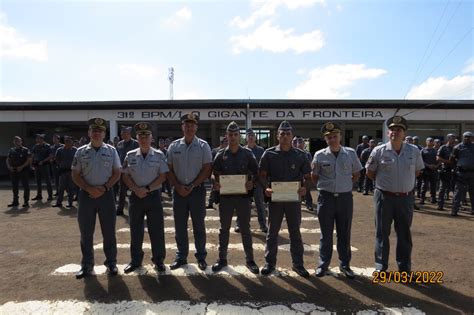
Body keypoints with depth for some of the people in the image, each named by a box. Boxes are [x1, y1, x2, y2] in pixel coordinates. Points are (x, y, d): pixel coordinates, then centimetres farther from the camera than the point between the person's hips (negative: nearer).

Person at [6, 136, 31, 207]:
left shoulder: (25, 150, -2)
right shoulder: (11, 150, 13)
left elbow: (29, 160, -9)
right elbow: (8, 159, 14)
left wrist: (22, 167, -18)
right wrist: (9, 166, -4)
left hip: (23, 170, -5)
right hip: (13, 171, 5)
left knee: (25, 186, -4)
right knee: (14, 187, 10)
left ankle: (26, 202, 2)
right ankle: (15, 202, 20)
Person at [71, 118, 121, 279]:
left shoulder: (111, 151, 2)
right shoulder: (81, 152, 4)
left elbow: (117, 173, 1)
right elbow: (75, 175, 3)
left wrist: (104, 188, -12)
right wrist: (89, 189, -11)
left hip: (106, 194, -1)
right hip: (86, 194, 1)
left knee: (109, 231, 6)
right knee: (86, 232, 9)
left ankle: (111, 262, 19)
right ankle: (87, 264, 23)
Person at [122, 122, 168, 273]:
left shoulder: (159, 155, -1)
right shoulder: (130, 156, 5)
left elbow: (163, 176, -6)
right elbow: (125, 176, 4)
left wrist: (147, 188, -14)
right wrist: (136, 189, -10)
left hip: (154, 196, -2)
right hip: (135, 196, 2)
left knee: (156, 230, 4)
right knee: (135, 230, 11)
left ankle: (158, 260, 18)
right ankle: (135, 260, 26)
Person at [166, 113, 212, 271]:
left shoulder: (203, 146, -3)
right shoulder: (174, 146, 4)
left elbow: (207, 169, -7)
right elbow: (169, 170, 5)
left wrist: (192, 186, -12)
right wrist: (178, 186, -8)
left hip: (197, 190, -2)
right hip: (178, 190, 2)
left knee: (199, 225, 8)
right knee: (180, 226, 11)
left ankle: (201, 257, 21)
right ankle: (181, 256, 25)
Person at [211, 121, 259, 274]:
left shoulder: (247, 154, 0)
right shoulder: (220, 155, 3)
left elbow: (255, 172, 3)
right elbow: (214, 174, 7)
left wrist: (252, 183, -15)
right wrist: (216, 184, -12)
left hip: (243, 195, -1)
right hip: (225, 196, 1)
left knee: (245, 229, 8)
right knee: (224, 228, 11)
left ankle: (249, 259, 20)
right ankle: (222, 259, 24)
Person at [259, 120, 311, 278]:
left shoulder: (300, 155, 2)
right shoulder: (269, 153, -1)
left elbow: (307, 176, 6)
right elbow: (262, 174, 1)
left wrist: (304, 188, -14)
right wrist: (266, 188, -17)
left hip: (294, 197, 1)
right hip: (275, 197, 0)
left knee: (295, 232, 12)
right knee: (272, 232, 10)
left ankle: (298, 263, 26)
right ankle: (270, 263, 24)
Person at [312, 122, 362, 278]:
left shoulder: (351, 153, -1)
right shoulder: (319, 155, -4)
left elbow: (356, 173, 12)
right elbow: (314, 176, 8)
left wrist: (346, 185, 7)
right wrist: (325, 187, 4)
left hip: (345, 197, 1)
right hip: (326, 197, -1)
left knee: (344, 233, 12)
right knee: (326, 233, 9)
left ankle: (345, 264, 26)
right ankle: (323, 264, 22)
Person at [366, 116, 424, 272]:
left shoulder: (414, 151, -1)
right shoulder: (379, 151, -7)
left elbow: (417, 170, 15)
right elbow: (369, 172, 4)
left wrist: (405, 182, 8)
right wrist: (383, 183, 4)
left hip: (406, 198, 2)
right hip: (384, 197, -2)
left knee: (405, 234, 12)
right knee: (382, 233, 7)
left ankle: (405, 268, 26)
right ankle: (381, 267, 19)